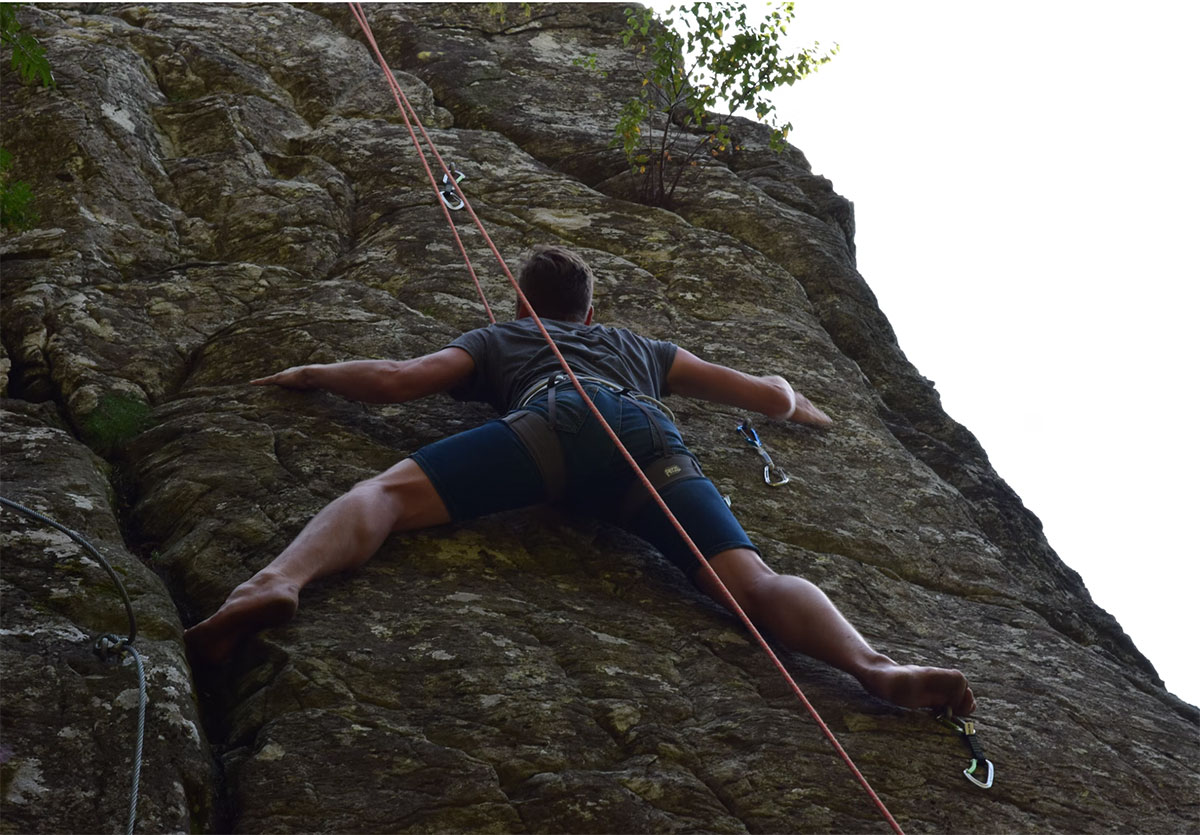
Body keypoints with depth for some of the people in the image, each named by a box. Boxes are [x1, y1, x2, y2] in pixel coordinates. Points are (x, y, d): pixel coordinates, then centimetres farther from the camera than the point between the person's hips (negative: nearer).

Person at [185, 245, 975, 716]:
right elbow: (767, 394, 44)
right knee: (755, 581, -15)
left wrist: (313, 373, 46)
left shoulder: (500, 337, 40)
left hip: (556, 420, -2)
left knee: (385, 492, -12)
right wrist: (800, 406, 69)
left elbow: (395, 380, 25)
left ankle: (277, 580, -42)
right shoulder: (641, 347, 46)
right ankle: (875, 666, -43)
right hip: (650, 436, 2)